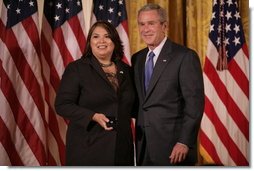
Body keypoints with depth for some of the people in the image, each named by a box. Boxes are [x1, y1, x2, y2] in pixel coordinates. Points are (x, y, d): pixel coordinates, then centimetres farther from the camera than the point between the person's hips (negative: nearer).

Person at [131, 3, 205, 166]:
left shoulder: (185, 56, -8)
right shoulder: (137, 58, 12)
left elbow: (195, 103, -12)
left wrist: (184, 142, -16)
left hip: (173, 146, -6)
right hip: (144, 146, 6)